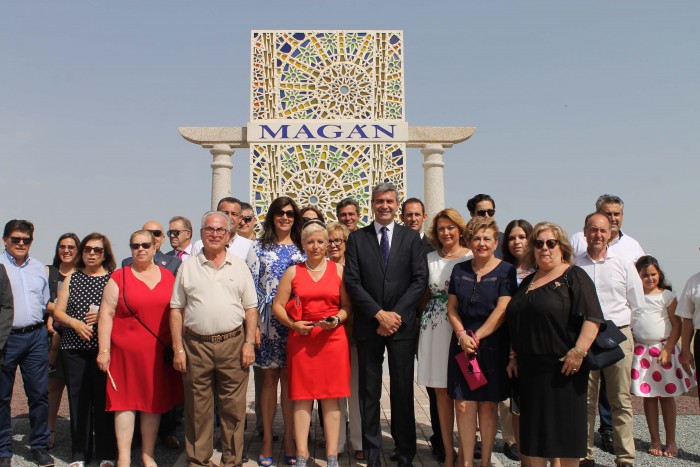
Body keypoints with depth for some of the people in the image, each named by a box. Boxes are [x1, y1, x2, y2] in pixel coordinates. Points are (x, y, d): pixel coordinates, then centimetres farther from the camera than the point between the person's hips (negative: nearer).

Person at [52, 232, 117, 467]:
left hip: (103, 347, -3)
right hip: (74, 347, 3)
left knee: (103, 399, -1)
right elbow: (58, 311, 10)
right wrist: (74, 322, -7)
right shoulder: (72, 278, 13)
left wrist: (102, 316, -15)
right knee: (78, 399, 5)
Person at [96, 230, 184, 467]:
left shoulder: (168, 276, 9)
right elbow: (106, 314, -3)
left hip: (159, 352, 3)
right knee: (126, 401, 1)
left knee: (154, 401, 9)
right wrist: (104, 350, -9)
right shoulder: (119, 277, 0)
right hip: (126, 351, -3)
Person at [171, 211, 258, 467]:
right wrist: (178, 349, 0)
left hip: (232, 343, 0)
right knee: (197, 408, 8)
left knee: (233, 407, 4)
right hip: (196, 345, 0)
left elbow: (251, 308, 8)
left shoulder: (239, 266, 9)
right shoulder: (188, 267, 8)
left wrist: (249, 343, -2)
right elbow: (176, 310, 6)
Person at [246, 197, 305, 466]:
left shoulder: (302, 248, 8)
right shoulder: (259, 248, 3)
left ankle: (289, 439, 16)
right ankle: (267, 439, 16)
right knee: (269, 378, 5)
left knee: (289, 378, 7)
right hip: (267, 321, -1)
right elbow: (251, 285, -1)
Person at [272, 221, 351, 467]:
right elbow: (278, 305, 5)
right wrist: (292, 324, -10)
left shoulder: (338, 270, 6)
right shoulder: (293, 272, 8)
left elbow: (347, 306, 5)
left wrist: (337, 320, -13)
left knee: (331, 397, 3)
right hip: (301, 339, 1)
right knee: (302, 396, 3)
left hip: (333, 339, 0)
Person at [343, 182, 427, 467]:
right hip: (368, 324, 0)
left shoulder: (411, 238, 6)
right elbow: (352, 281, -2)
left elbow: (419, 280, -1)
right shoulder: (357, 238, 5)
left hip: (402, 324, 0)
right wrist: (379, 314, -11)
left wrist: (396, 314, -11)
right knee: (369, 391, 6)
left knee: (403, 390, 6)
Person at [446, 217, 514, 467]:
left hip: (492, 345, -3)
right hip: (463, 344, 3)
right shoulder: (460, 270, 9)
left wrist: (476, 337, -13)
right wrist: (462, 335, -7)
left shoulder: (505, 271, -2)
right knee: (463, 405, -1)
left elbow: (502, 310, -10)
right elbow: (452, 308, 9)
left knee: (488, 405, 4)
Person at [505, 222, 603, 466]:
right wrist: (514, 356, 16)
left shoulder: (574, 276, -3)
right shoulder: (528, 282, 17)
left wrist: (578, 352, -22)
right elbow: (516, 324, 23)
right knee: (532, 429, 10)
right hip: (530, 369, 6)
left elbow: (592, 318, -14)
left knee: (565, 428, 2)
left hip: (563, 369, -6)